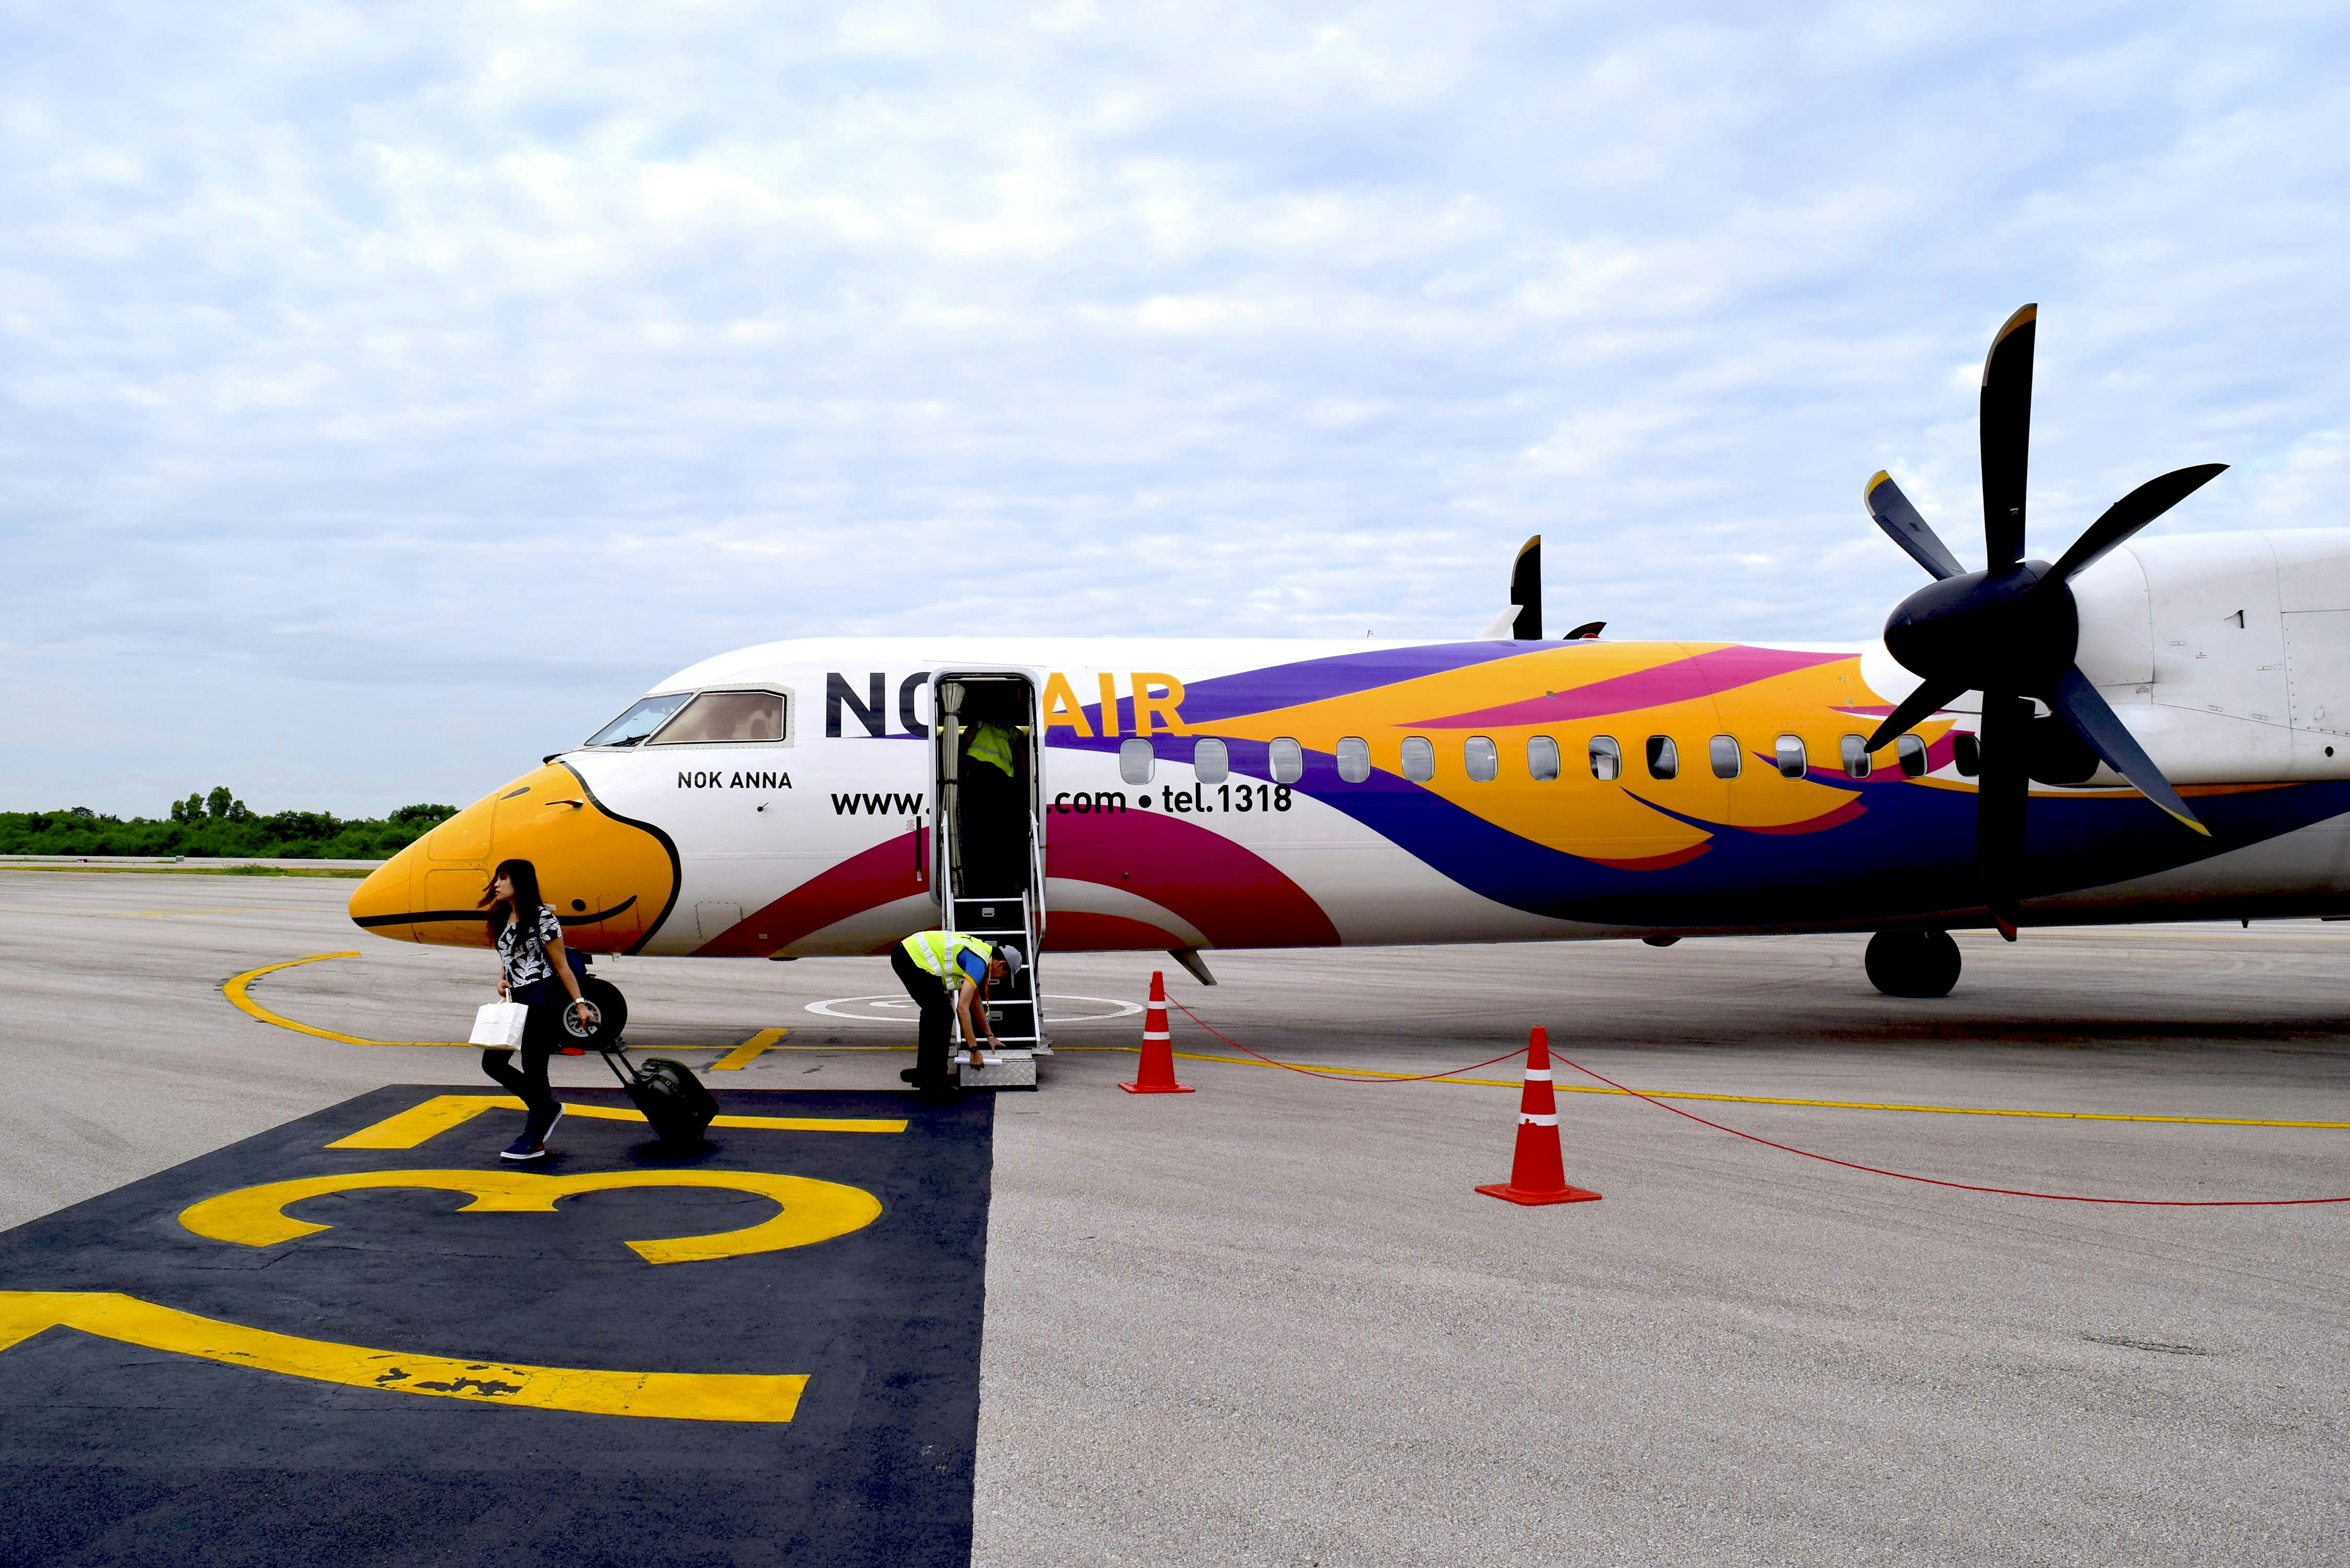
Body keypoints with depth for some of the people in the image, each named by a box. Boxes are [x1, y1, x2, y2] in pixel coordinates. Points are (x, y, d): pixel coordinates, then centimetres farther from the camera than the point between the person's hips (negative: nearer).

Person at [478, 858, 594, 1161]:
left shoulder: (541, 917, -11)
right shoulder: (502, 919, 13)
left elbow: (562, 966, -9)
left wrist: (580, 1004, -10)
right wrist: (502, 980, 1)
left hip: (541, 999, -9)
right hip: (516, 1000, 9)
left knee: (533, 1068, -3)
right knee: (492, 1061, 6)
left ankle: (534, 1141, 8)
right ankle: (548, 1107, 23)